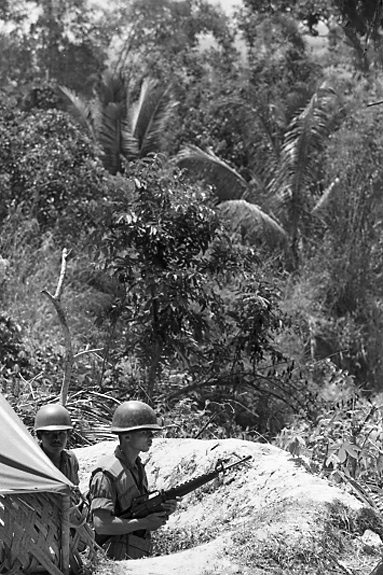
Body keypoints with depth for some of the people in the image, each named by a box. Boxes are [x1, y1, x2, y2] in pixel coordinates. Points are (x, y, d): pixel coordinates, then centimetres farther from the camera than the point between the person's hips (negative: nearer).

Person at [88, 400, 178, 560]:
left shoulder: (138, 467, 12)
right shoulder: (107, 474, -15)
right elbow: (101, 525, -22)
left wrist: (162, 511, 0)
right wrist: (145, 523, -17)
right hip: (116, 559, -8)